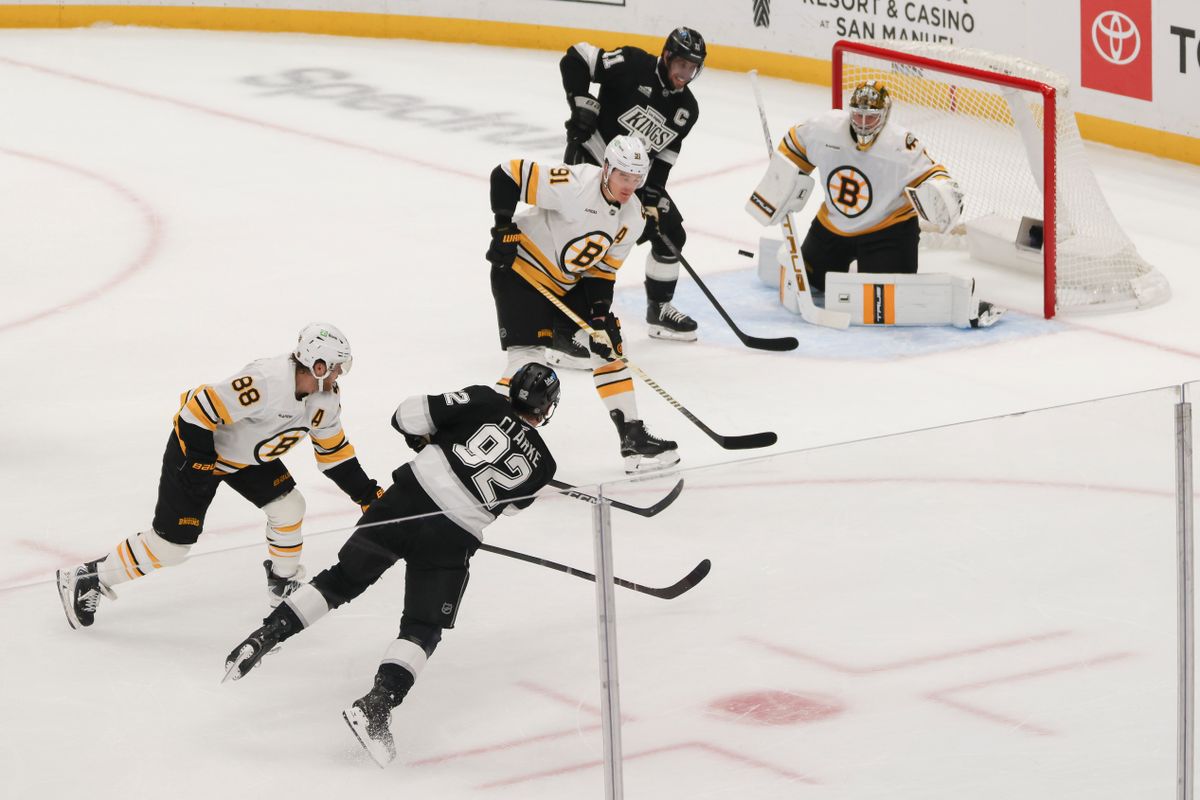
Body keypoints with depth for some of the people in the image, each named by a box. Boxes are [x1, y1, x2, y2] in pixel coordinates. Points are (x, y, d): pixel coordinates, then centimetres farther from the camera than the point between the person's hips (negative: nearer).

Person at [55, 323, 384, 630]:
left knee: (288, 506, 0)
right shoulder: (265, 383, -38)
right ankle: (85, 581, 5)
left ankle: (284, 583, 24)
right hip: (196, 446, -8)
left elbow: (333, 451, 5)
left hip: (246, 454, 8)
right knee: (170, 544, -6)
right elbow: (200, 408, -35)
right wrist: (201, 460, -30)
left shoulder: (325, 398, -10)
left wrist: (366, 492, 3)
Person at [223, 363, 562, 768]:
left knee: (343, 578, 19)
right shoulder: (541, 464, 6)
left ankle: (268, 633, 9)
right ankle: (375, 706, -12)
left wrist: (429, 441, 22)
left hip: (405, 500, 2)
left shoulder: (484, 403, 5)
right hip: (451, 539, -2)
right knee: (423, 629, 8)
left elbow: (407, 416, 2)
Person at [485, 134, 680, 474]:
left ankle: (632, 436, 13)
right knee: (528, 359, -15)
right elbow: (505, 175, -26)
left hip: (570, 281, 8)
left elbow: (602, 270, 1)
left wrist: (601, 315, -10)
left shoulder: (633, 218, -4)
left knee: (609, 345, 5)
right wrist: (504, 229, -22)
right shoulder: (573, 184, -27)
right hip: (521, 271, -8)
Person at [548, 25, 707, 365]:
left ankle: (659, 310, 33)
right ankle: (564, 330, -20)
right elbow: (575, 59, -18)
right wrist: (582, 105, -21)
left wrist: (651, 197, -8)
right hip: (590, 159, -8)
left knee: (670, 233, 13)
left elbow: (664, 158, 3)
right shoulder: (634, 66, -19)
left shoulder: (687, 109, 1)